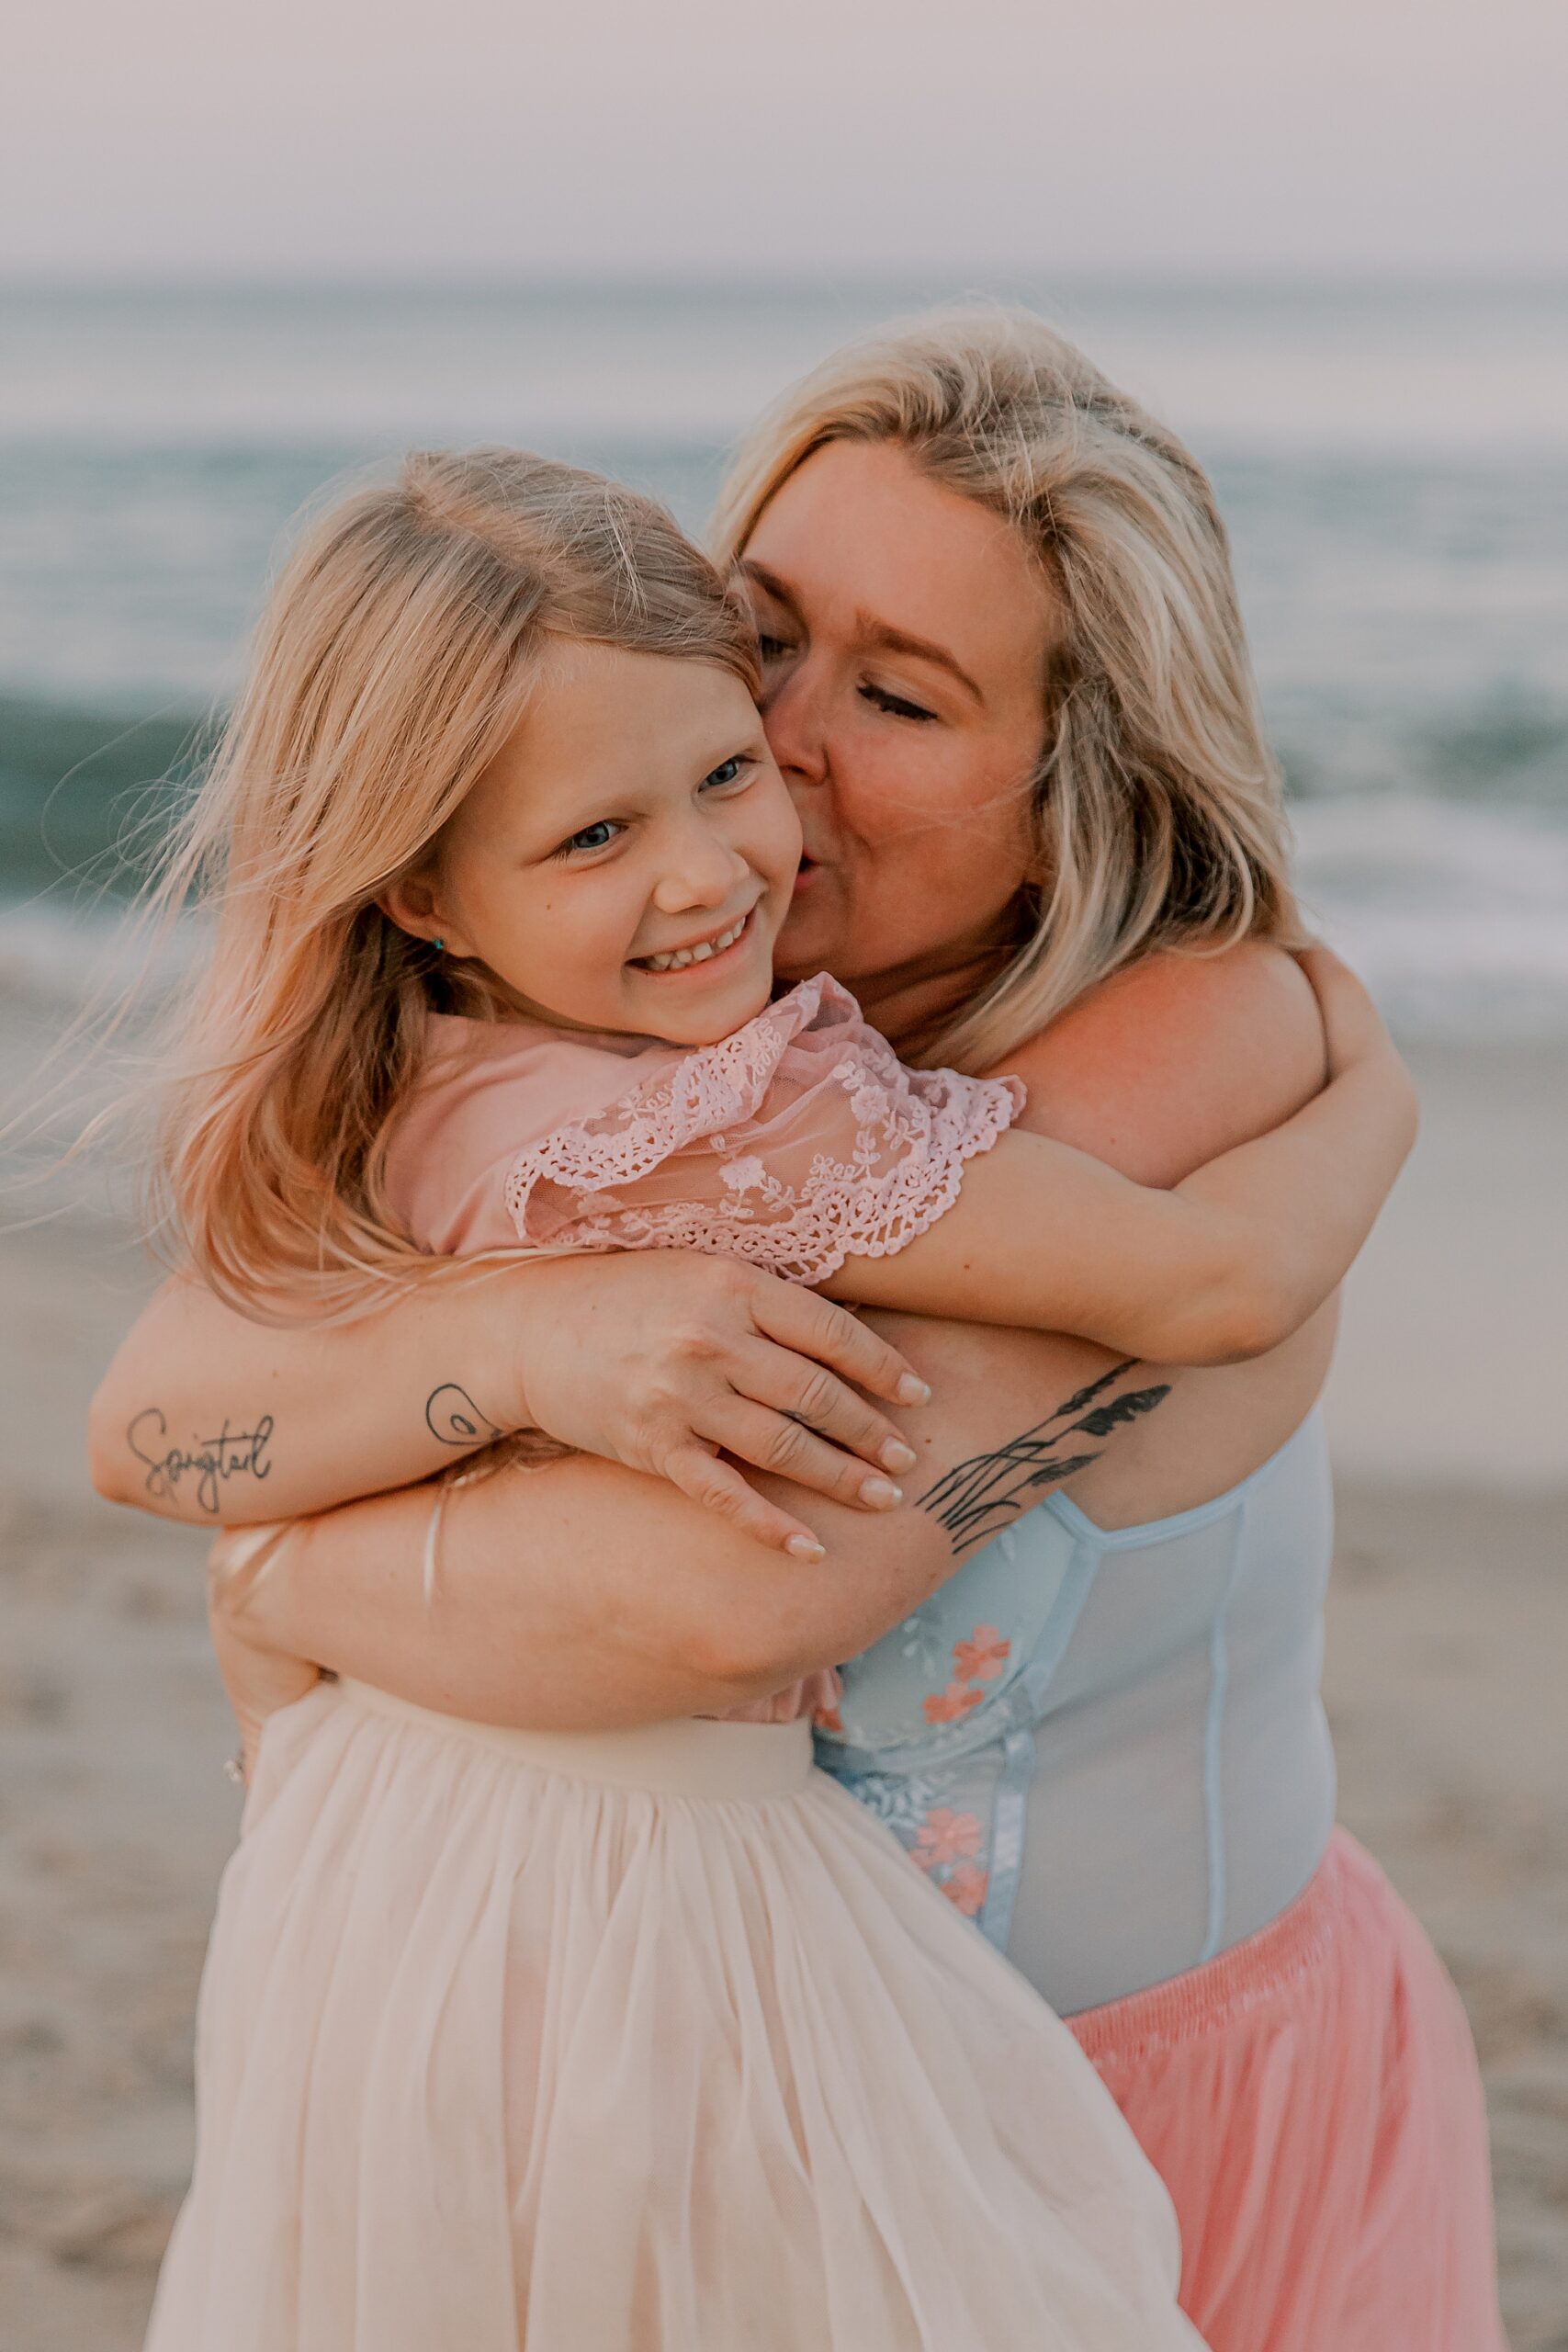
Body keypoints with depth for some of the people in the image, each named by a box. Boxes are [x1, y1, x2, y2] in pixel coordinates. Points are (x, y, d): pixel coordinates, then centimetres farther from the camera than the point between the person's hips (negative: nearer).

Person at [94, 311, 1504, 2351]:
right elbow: (146, 1414, -19)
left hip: (1178, 2103, -4)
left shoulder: (1210, 1040, -25)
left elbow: (743, 1585, -33)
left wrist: (287, 1586, -17)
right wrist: (523, 1340, -37)